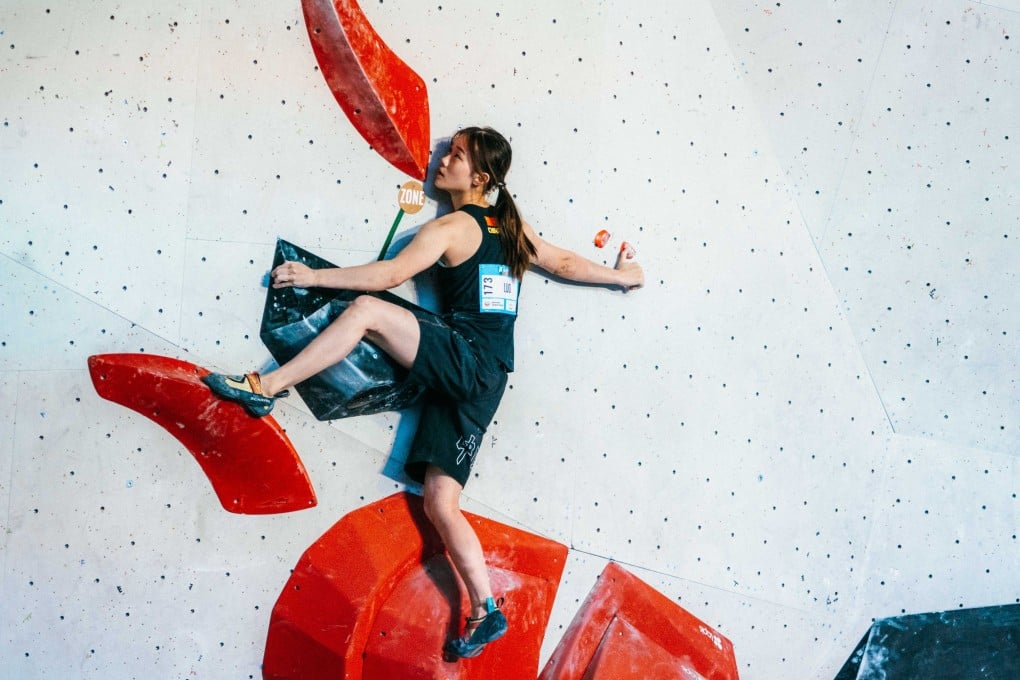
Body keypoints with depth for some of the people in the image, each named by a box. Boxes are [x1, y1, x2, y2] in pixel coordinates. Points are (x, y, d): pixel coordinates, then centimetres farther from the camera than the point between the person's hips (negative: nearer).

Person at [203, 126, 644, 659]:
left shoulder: (452, 227, -3)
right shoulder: (512, 226, 19)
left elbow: (389, 275, -11)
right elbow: (564, 263, 27)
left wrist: (315, 276, -7)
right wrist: (621, 274, 42)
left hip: (466, 360, -8)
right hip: (481, 380, 8)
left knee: (366, 311, -17)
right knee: (439, 503, 5)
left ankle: (267, 386, -19)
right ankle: (485, 614, 3)